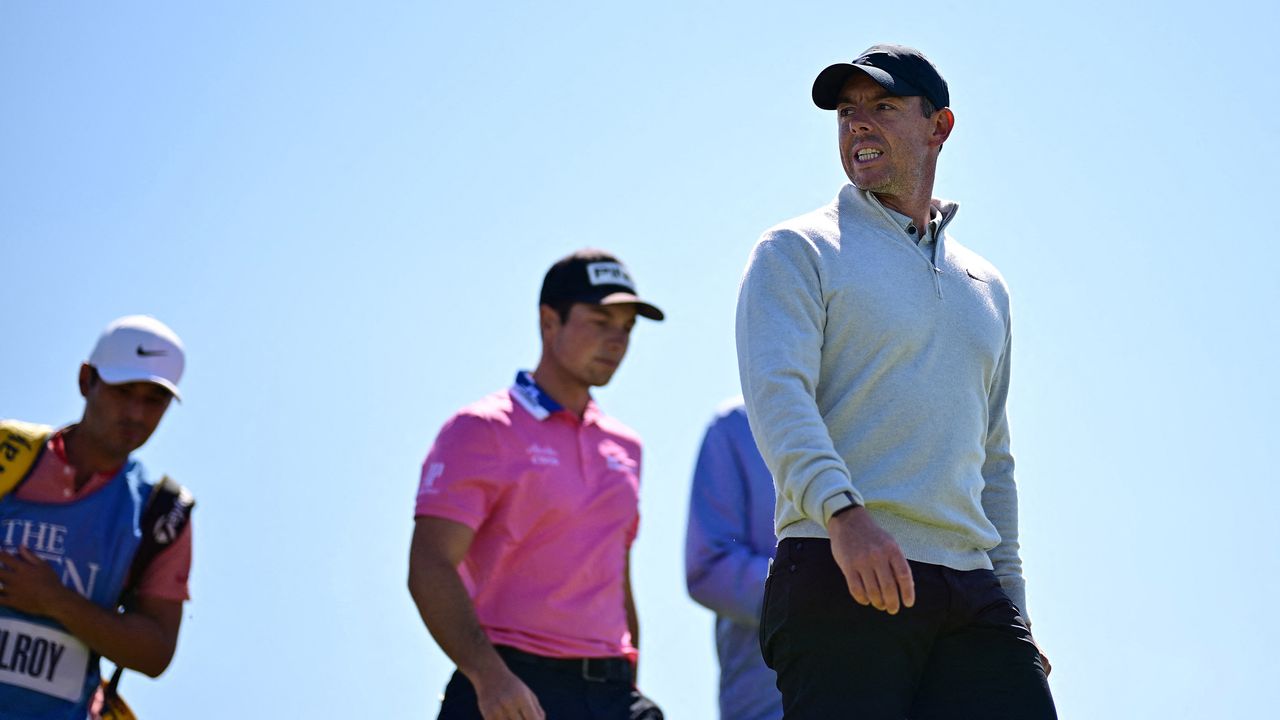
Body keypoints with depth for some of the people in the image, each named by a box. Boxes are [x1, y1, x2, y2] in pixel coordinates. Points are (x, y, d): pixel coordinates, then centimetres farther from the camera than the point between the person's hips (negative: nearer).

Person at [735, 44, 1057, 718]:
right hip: (839, 578, -5)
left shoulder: (985, 286, 24)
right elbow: (776, 392, -11)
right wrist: (844, 512, -28)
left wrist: (1013, 605, 20)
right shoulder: (797, 252, 5)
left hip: (971, 588, 5)